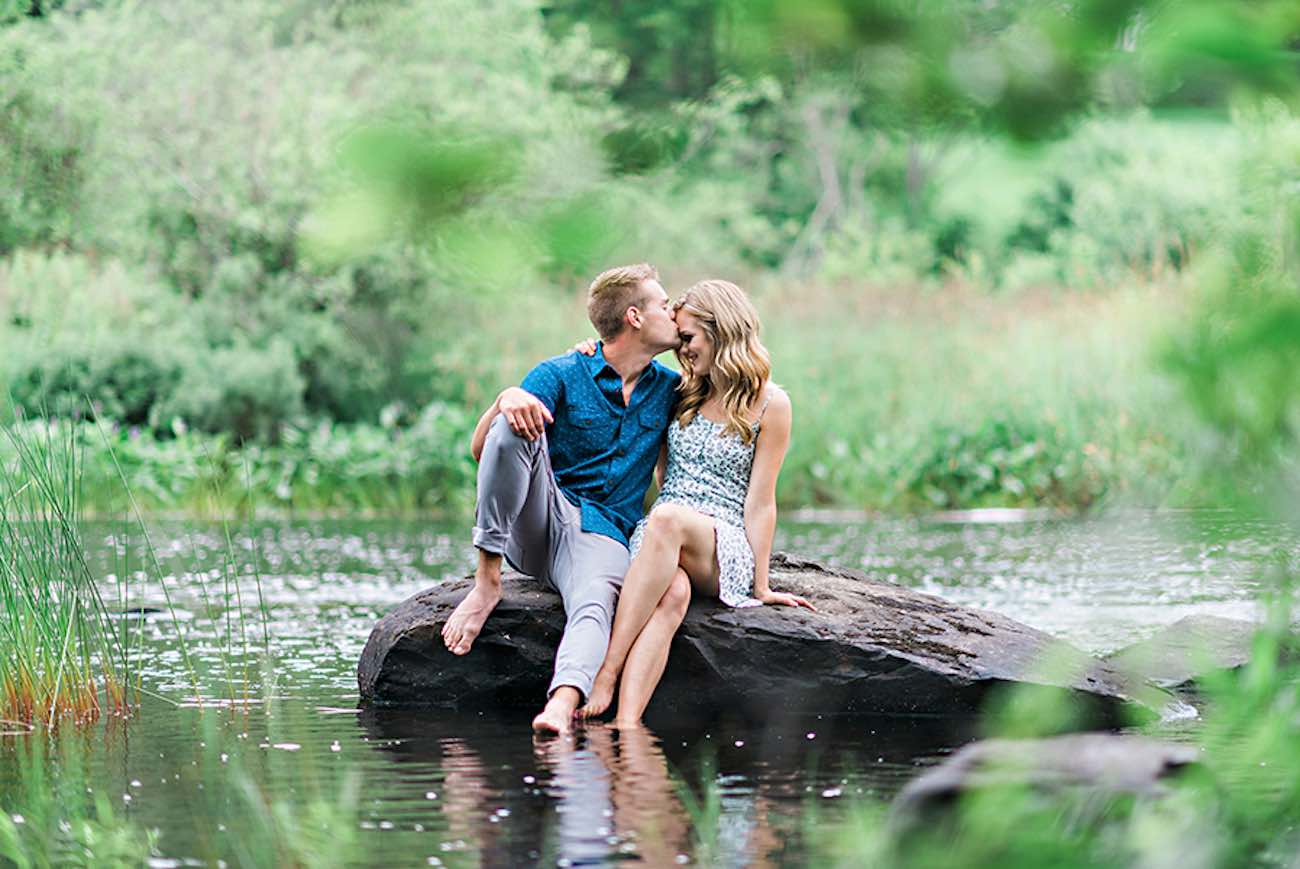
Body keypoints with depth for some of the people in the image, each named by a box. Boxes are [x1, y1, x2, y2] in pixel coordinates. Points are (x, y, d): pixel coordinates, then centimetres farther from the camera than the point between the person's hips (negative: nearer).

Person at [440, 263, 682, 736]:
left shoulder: (670, 390, 13)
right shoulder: (561, 375, 2)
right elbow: (480, 450, -7)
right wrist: (506, 399, -29)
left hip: (600, 536, 1)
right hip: (536, 524, 0)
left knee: (595, 607, -37)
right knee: (515, 424, -29)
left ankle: (562, 706, -67)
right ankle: (487, 581, -24)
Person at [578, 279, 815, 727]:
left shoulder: (770, 403, 3)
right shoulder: (685, 394, 18)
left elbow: (759, 502, -1)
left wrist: (761, 586, -3)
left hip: (725, 549, -3)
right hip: (657, 537, 3)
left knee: (667, 520, -38)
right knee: (672, 594, -35)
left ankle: (606, 674, -46)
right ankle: (626, 724, -56)